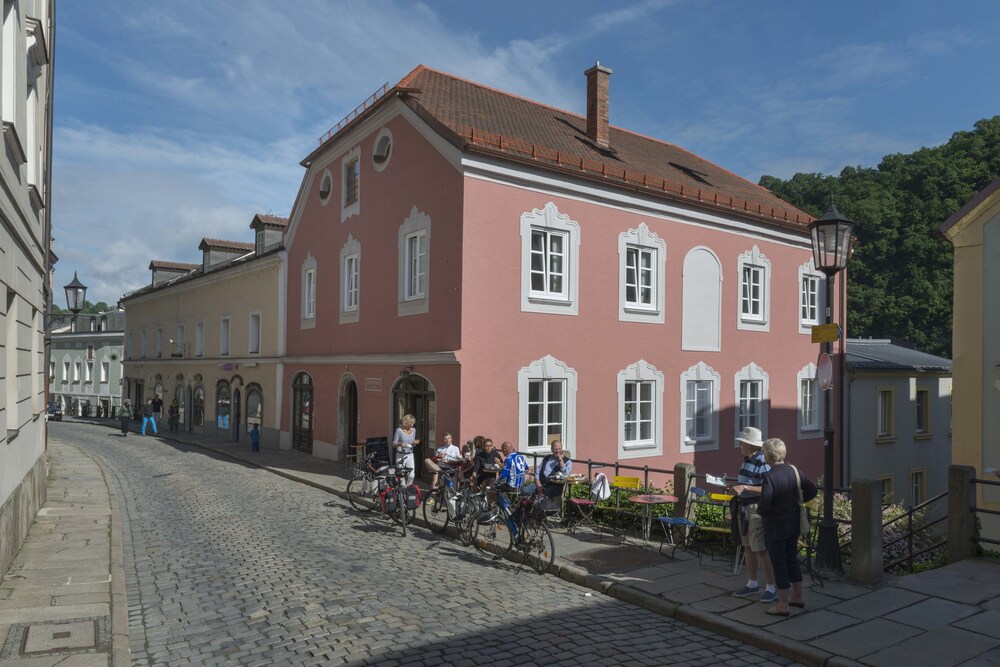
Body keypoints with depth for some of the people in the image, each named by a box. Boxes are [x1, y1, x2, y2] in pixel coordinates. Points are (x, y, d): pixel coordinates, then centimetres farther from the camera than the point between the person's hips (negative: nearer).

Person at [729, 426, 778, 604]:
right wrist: (735, 485, 10)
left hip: (757, 510, -10)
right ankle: (752, 584, 27)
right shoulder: (747, 461, 10)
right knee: (748, 548, 16)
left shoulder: (762, 463, -19)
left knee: (761, 550, -4)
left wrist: (744, 488, -29)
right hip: (745, 509, 10)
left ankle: (771, 588, 6)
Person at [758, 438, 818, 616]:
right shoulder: (794, 471, -1)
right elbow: (812, 490, 9)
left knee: (778, 563, 3)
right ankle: (797, 597, 32)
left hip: (775, 526, -7)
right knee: (792, 559, 20)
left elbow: (764, 506, -27)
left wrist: (758, 511, -6)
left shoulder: (769, 477, -23)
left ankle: (783, 605, 10)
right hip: (793, 523, 7)